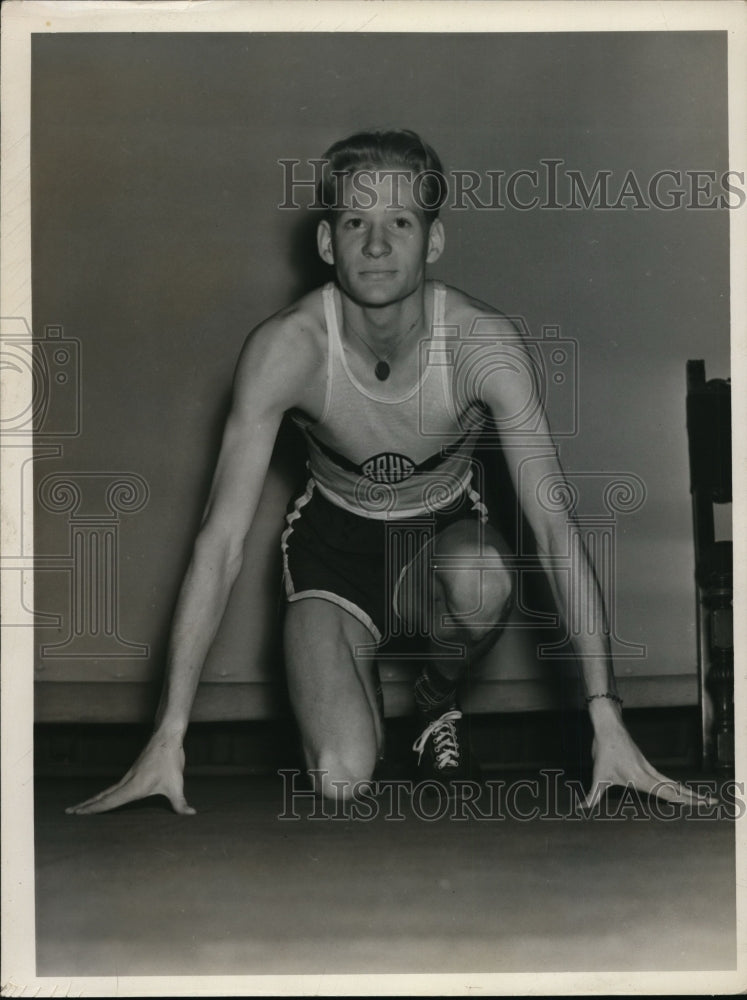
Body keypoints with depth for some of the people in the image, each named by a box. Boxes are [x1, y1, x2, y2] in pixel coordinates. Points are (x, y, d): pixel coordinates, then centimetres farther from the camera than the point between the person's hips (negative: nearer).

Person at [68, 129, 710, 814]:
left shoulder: (484, 345, -25)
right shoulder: (284, 349, -26)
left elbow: (556, 527, -26)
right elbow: (221, 543, -25)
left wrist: (607, 720, -33)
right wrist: (168, 738, -28)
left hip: (446, 534, 1)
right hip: (334, 546, -1)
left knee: (482, 578, -38)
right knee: (341, 781, -22)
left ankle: (439, 698, -2)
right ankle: (357, 678, 15)